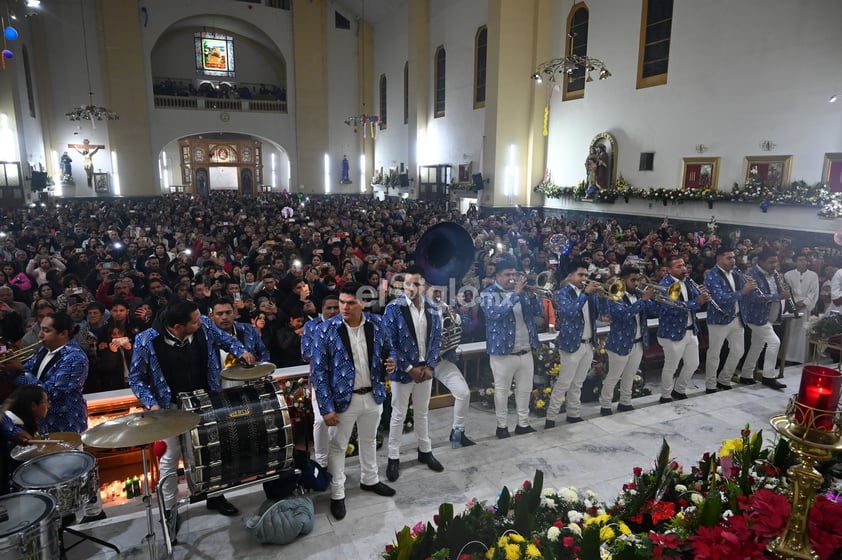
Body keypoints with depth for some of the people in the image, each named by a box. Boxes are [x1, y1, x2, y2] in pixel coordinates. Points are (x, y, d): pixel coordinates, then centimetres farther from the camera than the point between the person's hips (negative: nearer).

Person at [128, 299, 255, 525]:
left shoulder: (204, 325, -18)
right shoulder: (147, 341, -24)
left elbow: (223, 338, 5)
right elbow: (135, 377, -12)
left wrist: (240, 352, -9)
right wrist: (151, 403, -23)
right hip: (172, 407, -3)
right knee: (171, 456, 11)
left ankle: (215, 496, 36)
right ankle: (168, 508, 31)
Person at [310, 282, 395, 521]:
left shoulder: (376, 323, -7)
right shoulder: (328, 330, -17)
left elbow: (383, 351, 11)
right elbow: (318, 371, -14)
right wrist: (326, 407, -16)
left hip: (373, 395, 4)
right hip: (343, 398, -3)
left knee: (369, 440, 23)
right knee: (338, 446, 11)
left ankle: (370, 480, 45)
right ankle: (337, 494, 28)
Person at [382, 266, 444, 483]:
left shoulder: (432, 308, 0)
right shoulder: (394, 308, -13)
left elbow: (437, 339, 4)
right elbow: (389, 343, -14)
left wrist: (430, 366, -7)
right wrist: (409, 368, -14)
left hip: (425, 369, 4)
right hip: (402, 370, -4)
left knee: (422, 413, 18)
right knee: (398, 415, 8)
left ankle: (425, 451, 34)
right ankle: (393, 458, 21)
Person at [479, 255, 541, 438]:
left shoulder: (521, 290, 10)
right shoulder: (488, 293, -7)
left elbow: (537, 312, 6)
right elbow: (495, 313, -25)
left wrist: (531, 294, -13)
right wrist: (515, 294, -27)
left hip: (526, 351, 6)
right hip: (503, 352, -5)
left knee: (525, 389, 14)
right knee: (502, 391, 5)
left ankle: (523, 423, 28)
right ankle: (502, 426, 19)